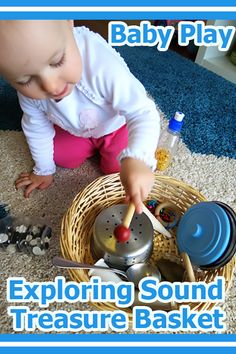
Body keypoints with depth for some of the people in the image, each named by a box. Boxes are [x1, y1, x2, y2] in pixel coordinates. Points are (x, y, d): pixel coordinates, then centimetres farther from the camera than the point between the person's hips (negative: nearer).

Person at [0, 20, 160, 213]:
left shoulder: (103, 66, -44)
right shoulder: (28, 87, -27)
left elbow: (144, 113, -42)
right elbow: (36, 127, -10)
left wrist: (135, 159, -61)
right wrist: (44, 169, 2)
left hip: (116, 124, -3)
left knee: (117, 168, -8)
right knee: (61, 156, 8)